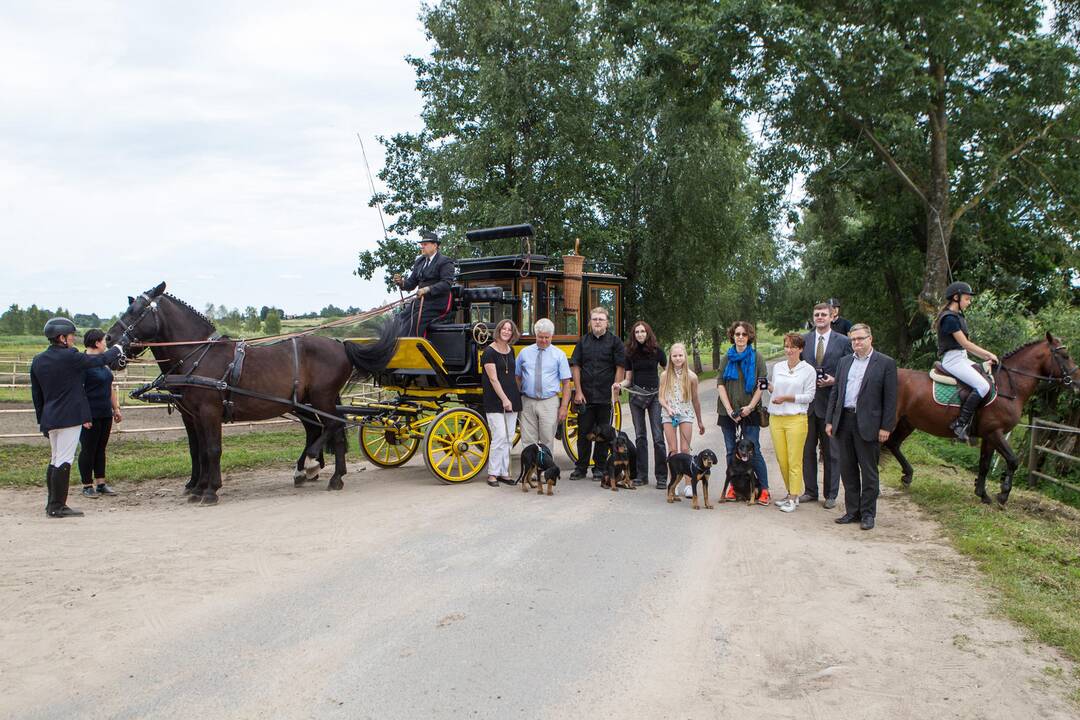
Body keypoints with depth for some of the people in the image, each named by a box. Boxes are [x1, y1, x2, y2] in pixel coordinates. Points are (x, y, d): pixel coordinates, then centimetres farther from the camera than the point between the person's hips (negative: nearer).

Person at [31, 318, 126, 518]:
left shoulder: (37, 360, 10)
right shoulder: (70, 357, -14)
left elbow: (36, 394, 15)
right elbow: (101, 360, -4)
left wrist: (42, 419, 21)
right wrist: (117, 350, 15)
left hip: (49, 418, 8)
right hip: (69, 417, -8)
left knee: (55, 460, 17)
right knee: (64, 461, -5)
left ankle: (52, 504, 23)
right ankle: (57, 506, -3)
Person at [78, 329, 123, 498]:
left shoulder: (103, 362, 14)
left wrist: (116, 408, 21)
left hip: (105, 414, 8)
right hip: (90, 416, -8)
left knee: (101, 449, 13)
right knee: (88, 450, 2)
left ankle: (101, 483, 20)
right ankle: (87, 486, 11)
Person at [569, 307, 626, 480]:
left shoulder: (615, 342, 1)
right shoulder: (583, 341, 8)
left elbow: (621, 368, -1)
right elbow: (575, 367, 6)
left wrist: (614, 391, -8)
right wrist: (578, 391, -2)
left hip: (606, 396, -2)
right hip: (585, 396, 2)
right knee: (584, 432, 6)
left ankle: (600, 468, 15)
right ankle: (581, 468, 15)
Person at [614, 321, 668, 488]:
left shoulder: (656, 351, -1)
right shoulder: (630, 353, 5)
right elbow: (628, 379, 9)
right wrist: (620, 384, -11)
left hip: (655, 394, -3)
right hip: (637, 395, 3)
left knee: (658, 436, -6)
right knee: (640, 436, 6)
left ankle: (661, 476, -1)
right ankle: (642, 475, 13)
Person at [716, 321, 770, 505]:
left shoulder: (756, 357, 2)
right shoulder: (726, 358, 8)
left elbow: (761, 385, -1)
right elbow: (720, 385, 3)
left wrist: (750, 406, -12)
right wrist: (729, 409, -8)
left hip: (749, 411, -3)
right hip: (728, 411, 3)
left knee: (753, 451, -6)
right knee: (731, 451, 7)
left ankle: (764, 489, 1)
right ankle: (734, 486, 15)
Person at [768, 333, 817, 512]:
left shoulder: (808, 370, -2)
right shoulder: (777, 367, 11)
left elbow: (809, 396, -4)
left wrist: (786, 398, -13)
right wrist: (770, 388, -1)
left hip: (796, 419, -4)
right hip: (776, 418, 5)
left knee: (794, 461, -3)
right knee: (781, 459, 8)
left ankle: (793, 498, 4)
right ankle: (792, 492, 23)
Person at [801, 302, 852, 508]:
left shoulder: (843, 342, 0)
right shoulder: (803, 340, 7)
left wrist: (834, 380, -15)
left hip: (831, 402, -3)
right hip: (807, 402, 3)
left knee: (831, 452, 6)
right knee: (807, 450, 9)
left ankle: (830, 495, 16)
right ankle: (810, 491, 21)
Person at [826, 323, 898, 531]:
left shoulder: (886, 363, -3)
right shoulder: (845, 362, 13)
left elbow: (890, 398, -5)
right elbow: (835, 393, 14)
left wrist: (886, 427, -10)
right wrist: (830, 420, 8)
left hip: (867, 424, -5)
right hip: (844, 421, 5)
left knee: (868, 472, 4)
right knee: (847, 470, 10)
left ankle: (868, 514, 13)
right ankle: (852, 511, 20)